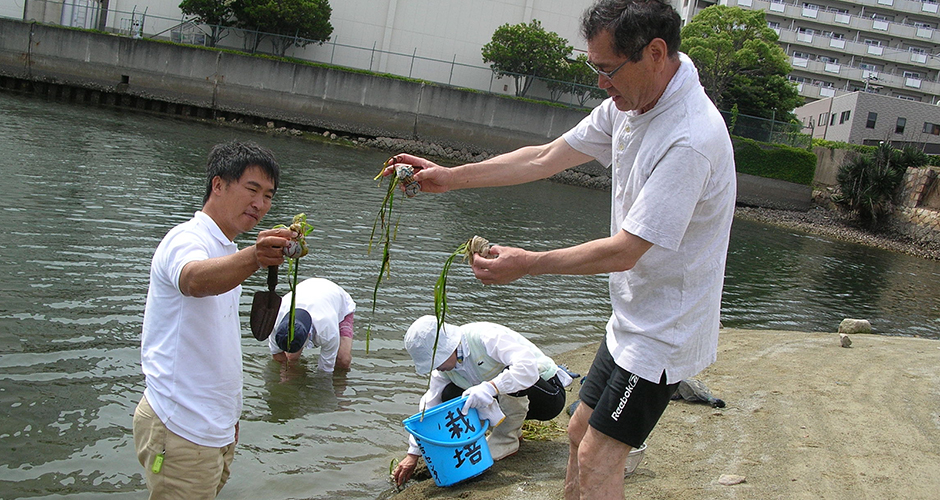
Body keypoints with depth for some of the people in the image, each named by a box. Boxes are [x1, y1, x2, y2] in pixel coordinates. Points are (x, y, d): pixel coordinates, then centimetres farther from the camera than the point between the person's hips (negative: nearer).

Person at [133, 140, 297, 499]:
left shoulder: (227, 253, 15)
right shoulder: (187, 240, -14)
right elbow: (195, 280, -40)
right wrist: (253, 258, -59)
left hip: (215, 428, 9)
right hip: (181, 430, -9)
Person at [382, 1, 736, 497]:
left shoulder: (690, 140, -30)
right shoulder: (629, 103, 0)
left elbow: (624, 252, -28)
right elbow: (546, 159, 7)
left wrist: (526, 264, -20)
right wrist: (448, 177, 7)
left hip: (664, 329, -9)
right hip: (633, 320, 9)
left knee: (597, 458, -6)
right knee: (580, 432, 17)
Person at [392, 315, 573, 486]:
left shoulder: (486, 336, -29)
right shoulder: (445, 368, -6)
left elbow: (528, 366, -42)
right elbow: (429, 405, 0)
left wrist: (490, 387, -52)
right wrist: (413, 453, -2)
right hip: (511, 399, 7)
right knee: (449, 395, -11)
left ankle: (506, 439, -17)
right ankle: (510, 428, 2)